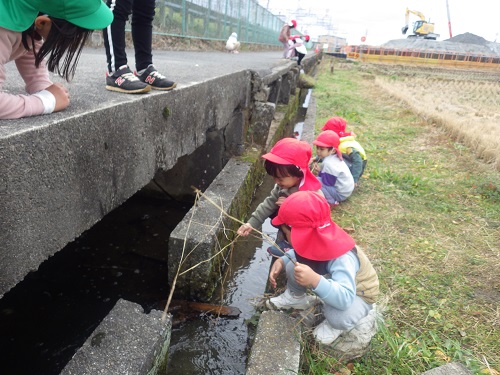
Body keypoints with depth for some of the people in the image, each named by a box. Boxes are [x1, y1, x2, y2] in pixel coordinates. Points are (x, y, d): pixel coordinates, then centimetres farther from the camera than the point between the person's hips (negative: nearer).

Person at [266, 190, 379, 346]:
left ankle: (336, 325, 1)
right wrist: (282, 260, -18)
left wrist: (315, 281, -67)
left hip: (357, 295, -6)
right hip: (332, 283, 6)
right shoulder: (311, 240, -22)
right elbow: (299, 253, 1)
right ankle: (296, 297, 18)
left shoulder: (342, 258, -42)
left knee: (336, 316, -38)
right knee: (294, 267, -15)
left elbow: (344, 298, -52)